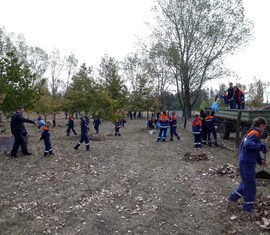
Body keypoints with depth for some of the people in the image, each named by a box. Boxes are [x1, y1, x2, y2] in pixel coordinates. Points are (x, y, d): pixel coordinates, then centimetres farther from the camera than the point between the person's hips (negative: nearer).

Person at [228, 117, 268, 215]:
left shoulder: (251, 133, 15)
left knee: (246, 182, 23)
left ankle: (233, 197, 33)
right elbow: (248, 144, -34)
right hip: (248, 163, -10)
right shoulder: (255, 133, -16)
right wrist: (262, 146, -29)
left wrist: (260, 160, 17)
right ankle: (248, 208, 14)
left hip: (246, 162, 10)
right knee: (250, 185, 2)